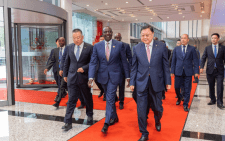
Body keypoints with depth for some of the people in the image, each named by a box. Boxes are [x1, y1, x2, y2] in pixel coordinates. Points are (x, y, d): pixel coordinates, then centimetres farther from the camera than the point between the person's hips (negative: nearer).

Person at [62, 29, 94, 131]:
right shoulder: (70, 47, 6)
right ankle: (68, 122, 7)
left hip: (84, 77, -2)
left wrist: (84, 68, -19)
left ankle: (90, 115, 40)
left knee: (88, 98, 16)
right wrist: (65, 74, 15)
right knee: (71, 100, 2)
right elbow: (67, 62, 14)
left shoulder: (89, 47, -6)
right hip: (72, 77, 2)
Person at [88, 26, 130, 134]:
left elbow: (124, 61, 1)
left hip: (114, 76, -3)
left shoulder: (119, 45, -3)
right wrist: (91, 77, -15)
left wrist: (127, 76, 1)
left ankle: (106, 123, -1)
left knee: (110, 99, -8)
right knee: (109, 98, 17)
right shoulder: (97, 46, 1)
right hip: (103, 76, 3)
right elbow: (93, 62, -3)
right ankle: (114, 117, 36)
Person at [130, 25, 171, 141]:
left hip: (156, 83, 0)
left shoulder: (161, 46, -2)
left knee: (157, 108, 14)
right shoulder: (136, 48, 1)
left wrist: (168, 82, 1)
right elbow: (134, 67, 5)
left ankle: (157, 121, 49)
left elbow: (165, 65, 1)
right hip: (141, 83, 1)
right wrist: (132, 82, 2)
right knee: (141, 110, 2)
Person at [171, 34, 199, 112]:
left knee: (187, 89, 3)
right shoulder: (176, 49, 8)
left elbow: (195, 61, 1)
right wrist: (172, 71, 2)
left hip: (188, 72, -1)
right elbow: (173, 61, 8)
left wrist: (196, 71, -7)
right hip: (178, 72, 2)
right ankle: (179, 98, 36)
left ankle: (185, 105, 16)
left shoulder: (192, 49, 3)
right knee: (176, 87, 6)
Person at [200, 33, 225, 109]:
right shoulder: (207, 48, 7)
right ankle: (213, 100, 25)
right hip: (210, 70, 2)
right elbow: (203, 58, 4)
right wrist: (201, 67, -9)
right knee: (211, 86, 10)